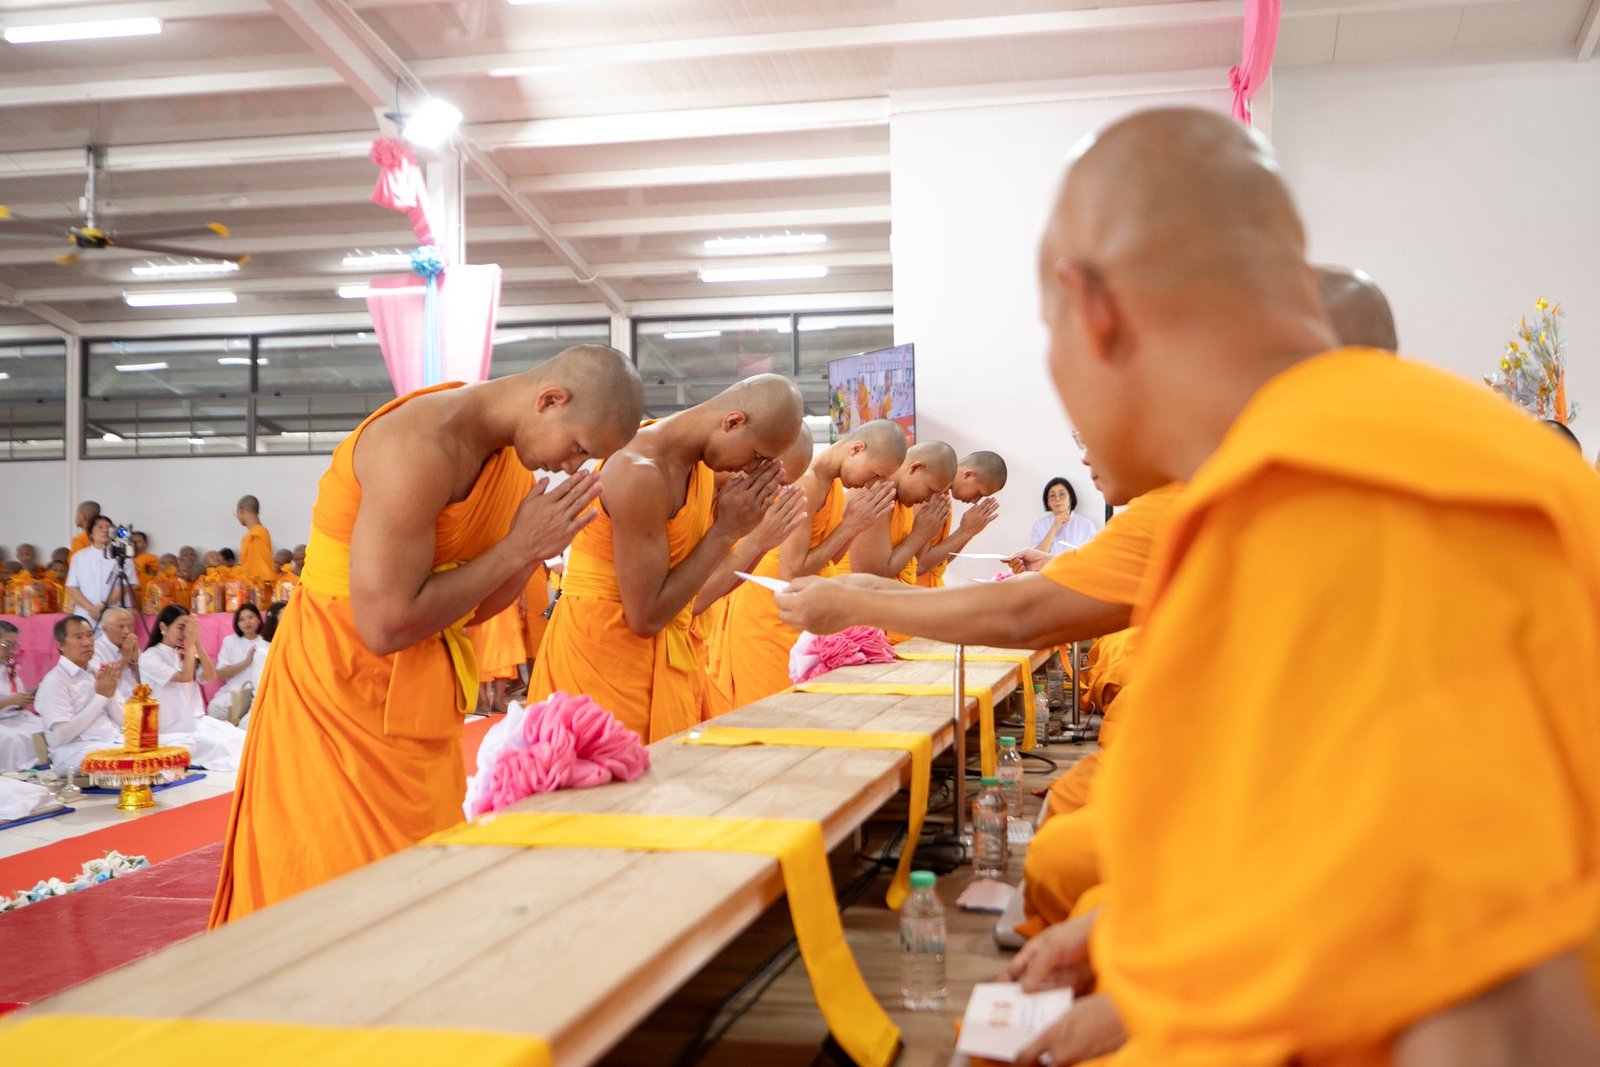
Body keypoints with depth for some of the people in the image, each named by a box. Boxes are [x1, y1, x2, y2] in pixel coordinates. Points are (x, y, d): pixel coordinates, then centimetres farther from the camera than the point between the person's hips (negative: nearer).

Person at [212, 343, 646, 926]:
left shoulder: (511, 451, 3)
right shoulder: (423, 446, -24)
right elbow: (386, 625, -27)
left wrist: (540, 545, -10)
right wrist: (516, 548, -20)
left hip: (422, 698, 8)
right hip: (343, 688, -8)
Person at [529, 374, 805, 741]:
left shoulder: (699, 459, 3)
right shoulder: (641, 474, -24)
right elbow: (645, 617, -22)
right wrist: (727, 531, -17)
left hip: (668, 650, 8)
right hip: (607, 650, -8)